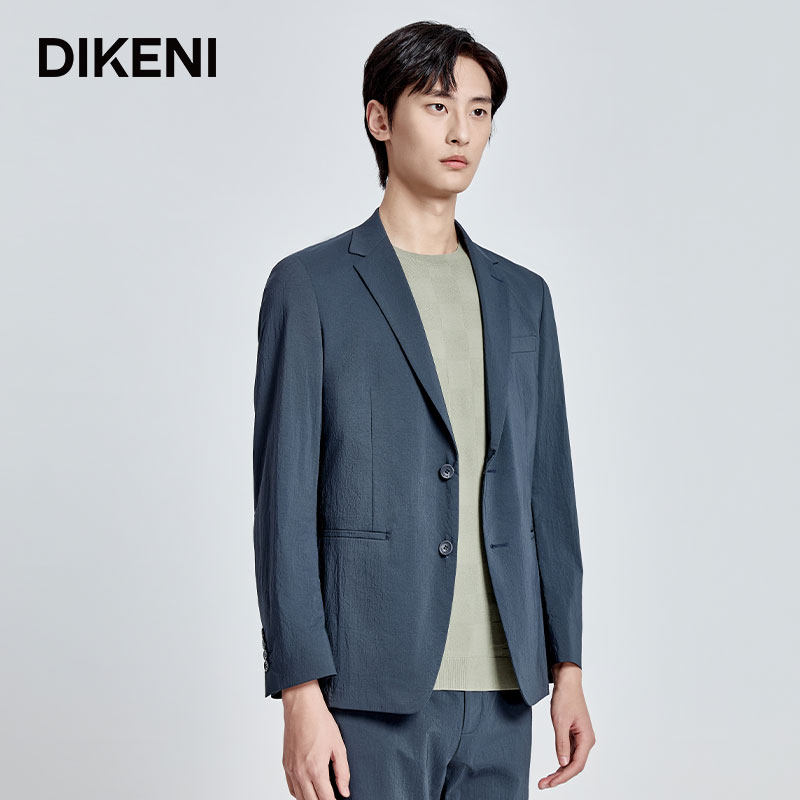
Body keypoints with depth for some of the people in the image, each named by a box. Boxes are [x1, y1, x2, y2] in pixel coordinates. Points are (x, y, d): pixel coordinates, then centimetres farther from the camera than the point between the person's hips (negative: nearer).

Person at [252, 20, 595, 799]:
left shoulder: (522, 297, 13)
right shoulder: (310, 286, -1)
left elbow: (548, 489, 15)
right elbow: (284, 504, -6)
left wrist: (567, 667, 10)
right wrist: (301, 694, -12)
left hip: (499, 692, 5)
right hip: (372, 690, -4)